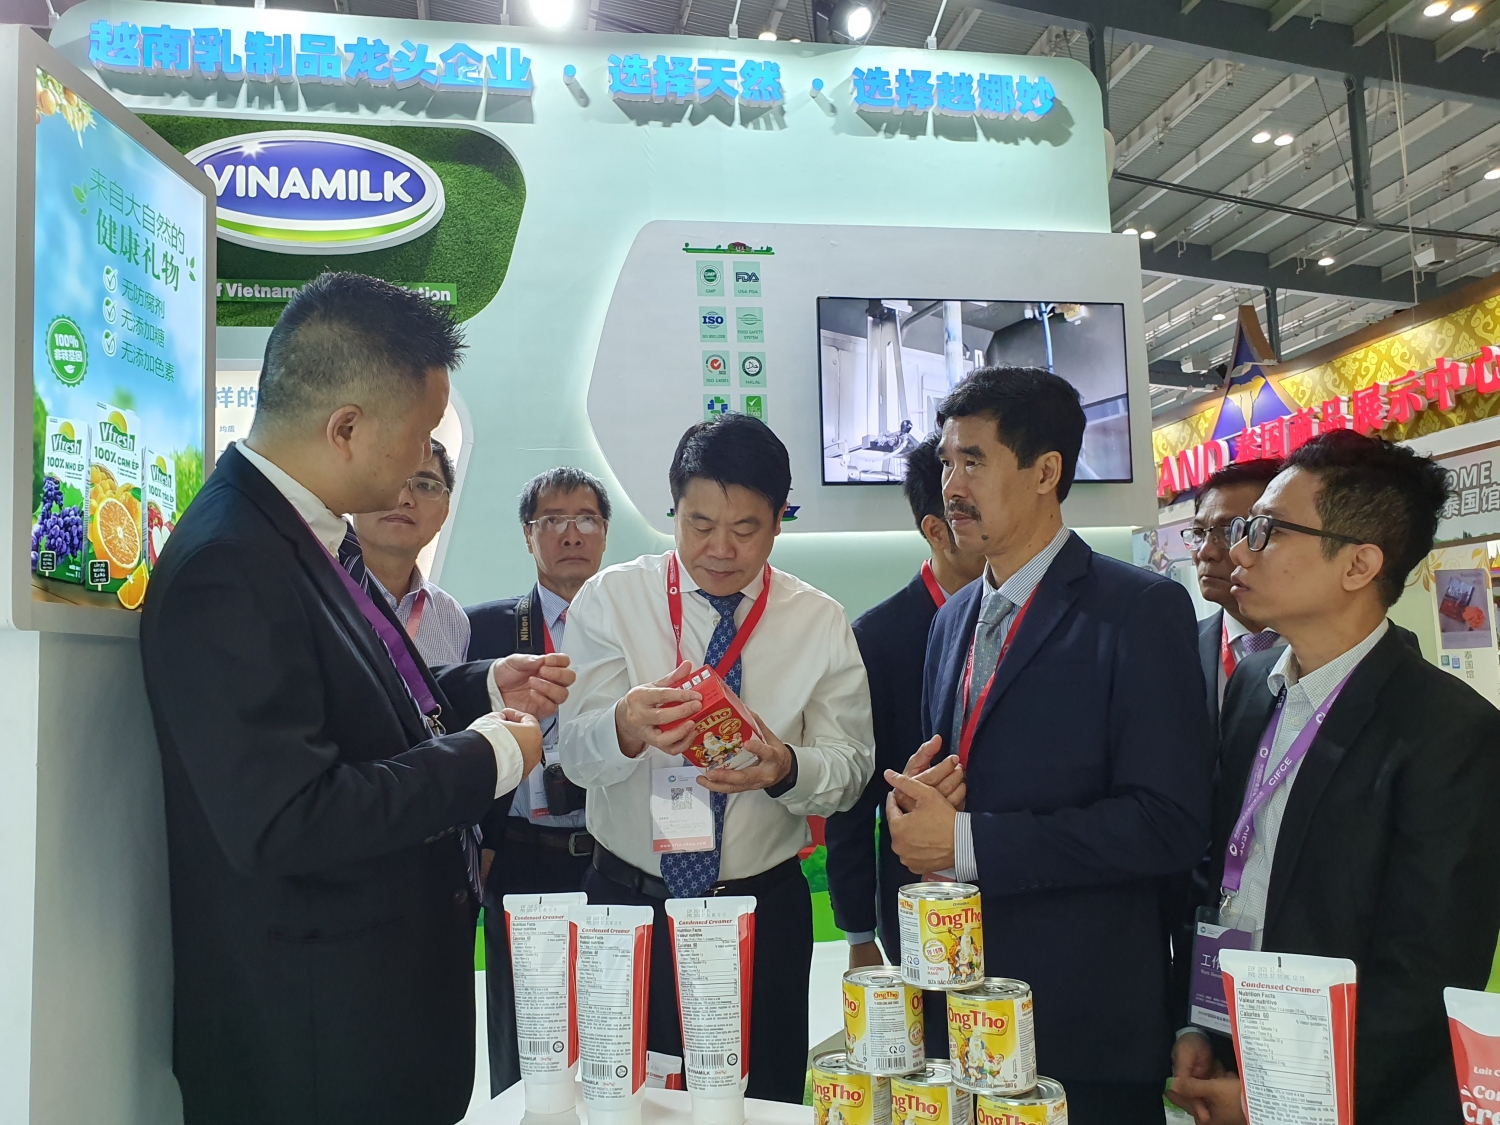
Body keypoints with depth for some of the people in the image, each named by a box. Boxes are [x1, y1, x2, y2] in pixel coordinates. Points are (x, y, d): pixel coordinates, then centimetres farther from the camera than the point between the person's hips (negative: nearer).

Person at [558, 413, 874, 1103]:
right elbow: (575, 754, -13)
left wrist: (786, 768, -25)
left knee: (762, 1098, 12)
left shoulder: (821, 623, -1)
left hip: (765, 912, 1)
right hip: (626, 902, 0)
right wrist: (627, 728, -36)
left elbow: (851, 764, -3)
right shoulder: (610, 599, -5)